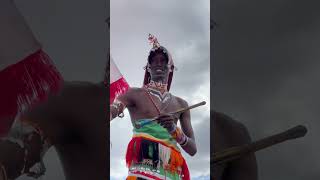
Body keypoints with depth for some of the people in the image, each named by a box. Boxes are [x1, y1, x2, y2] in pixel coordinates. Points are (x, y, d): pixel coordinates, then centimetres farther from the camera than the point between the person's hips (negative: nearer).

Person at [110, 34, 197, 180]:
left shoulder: (180, 104, 18)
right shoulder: (135, 94, 8)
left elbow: (192, 149, 13)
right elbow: (112, 111, -12)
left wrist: (174, 130, -7)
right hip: (144, 164, -4)